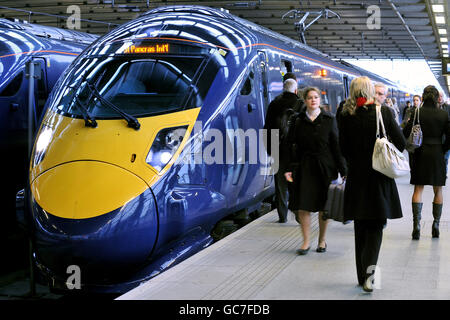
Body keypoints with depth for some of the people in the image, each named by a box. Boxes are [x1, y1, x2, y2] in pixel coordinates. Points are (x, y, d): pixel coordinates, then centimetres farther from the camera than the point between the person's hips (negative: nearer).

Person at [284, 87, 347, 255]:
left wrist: (343, 170, -3)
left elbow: (336, 146, 0)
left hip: (325, 166, -1)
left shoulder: (329, 119, 1)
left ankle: (322, 240, 21)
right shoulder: (299, 120, 4)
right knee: (303, 205, -4)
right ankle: (306, 241, 8)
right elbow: (294, 146, 4)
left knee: (324, 206, 5)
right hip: (305, 167, 1)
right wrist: (290, 169, -2)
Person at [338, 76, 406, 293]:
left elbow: (343, 148, 0)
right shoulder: (384, 113, -7)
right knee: (376, 226, 7)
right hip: (380, 177, -1)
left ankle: (363, 275, 16)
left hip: (357, 175, 1)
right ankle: (370, 265, -16)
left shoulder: (347, 116, -4)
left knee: (361, 227, 12)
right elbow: (401, 143, -4)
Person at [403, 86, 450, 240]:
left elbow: (406, 133, -7)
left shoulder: (417, 113, -7)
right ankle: (436, 225, 12)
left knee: (418, 189, 4)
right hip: (437, 154, 1)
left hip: (420, 153, 0)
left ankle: (416, 224, -8)